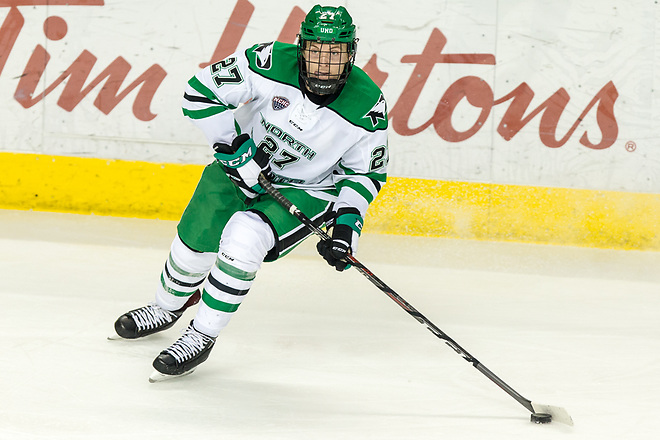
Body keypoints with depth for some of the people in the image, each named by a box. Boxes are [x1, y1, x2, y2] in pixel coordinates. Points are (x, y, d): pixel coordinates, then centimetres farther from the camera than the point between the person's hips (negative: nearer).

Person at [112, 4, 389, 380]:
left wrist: (348, 219, -18)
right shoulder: (272, 64, -26)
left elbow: (367, 169, -6)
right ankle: (166, 308, 42)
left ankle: (202, 336, -6)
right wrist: (234, 148, -22)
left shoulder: (367, 105, -22)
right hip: (244, 164, 2)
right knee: (195, 243, 5)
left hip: (309, 190, -2)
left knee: (243, 240, -26)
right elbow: (202, 91, -18)